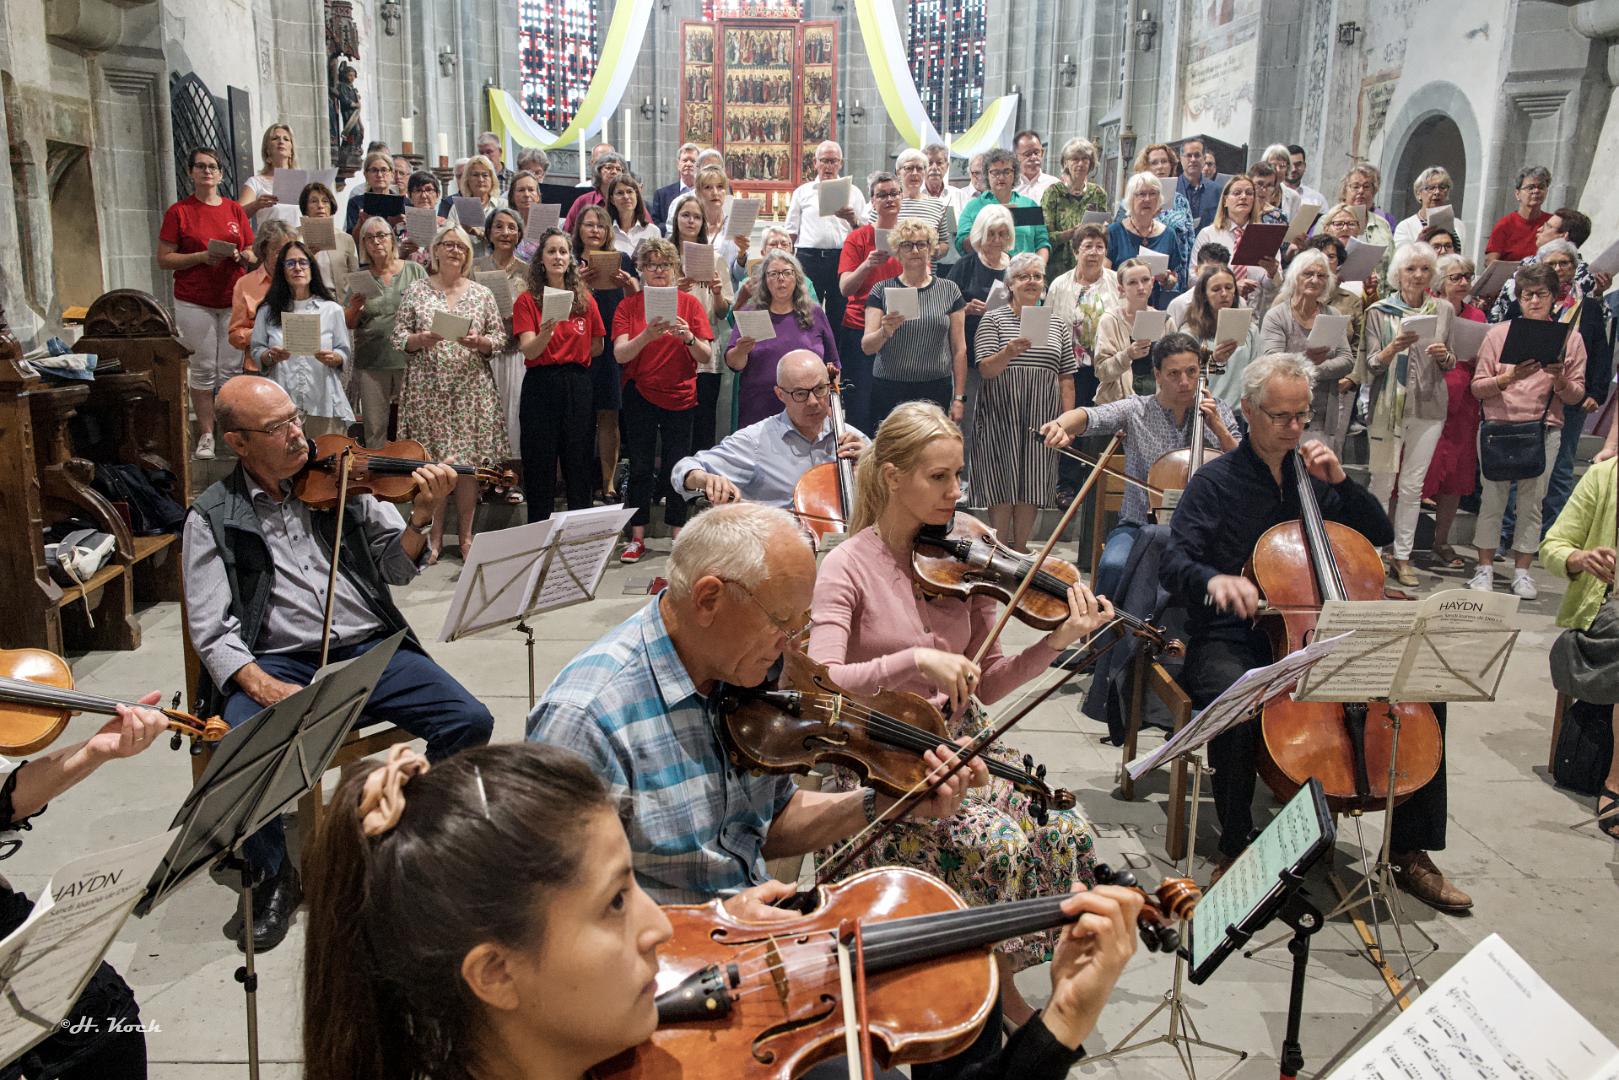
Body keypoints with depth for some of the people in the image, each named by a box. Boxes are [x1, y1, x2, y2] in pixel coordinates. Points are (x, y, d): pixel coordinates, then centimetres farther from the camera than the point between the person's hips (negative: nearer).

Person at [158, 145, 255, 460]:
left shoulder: (235, 209, 11)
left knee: (232, 369, 2)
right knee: (203, 369, -1)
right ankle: (205, 435, 6)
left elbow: (251, 254, 15)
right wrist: (202, 257, -15)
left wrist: (242, 257, -8)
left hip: (233, 301, 2)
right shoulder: (178, 212, 1)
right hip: (194, 304, -2)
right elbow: (164, 259, -1)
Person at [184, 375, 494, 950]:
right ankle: (275, 876, -2)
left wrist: (421, 515, -12)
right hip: (276, 662, -1)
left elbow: (395, 568, 8)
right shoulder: (213, 516, 4)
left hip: (371, 647, 2)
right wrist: (262, 688, -21)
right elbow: (211, 630, -3)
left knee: (470, 722, -19)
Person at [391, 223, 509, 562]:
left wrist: (479, 342, -13)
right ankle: (435, 536, 13)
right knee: (430, 464, 1)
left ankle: (466, 536, 13)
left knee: (468, 463, 1)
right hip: (428, 391, 0)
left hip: (471, 390, 1)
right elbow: (399, 338, 4)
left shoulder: (481, 294, 9)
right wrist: (421, 339, -15)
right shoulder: (416, 292, 6)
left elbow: (500, 339, 7)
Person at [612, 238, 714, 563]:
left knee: (678, 465, 4)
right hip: (640, 395, 0)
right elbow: (620, 355, -11)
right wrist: (647, 335, -28)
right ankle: (637, 538, 11)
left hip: (680, 396, 0)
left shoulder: (690, 303, 0)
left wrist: (688, 338, -25)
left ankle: (678, 534, 15)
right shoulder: (628, 305, 1)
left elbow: (706, 357, -5)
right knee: (640, 467, 3)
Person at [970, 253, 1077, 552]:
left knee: (1031, 492, 3)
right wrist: (1008, 352, -28)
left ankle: (1019, 552, 15)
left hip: (1041, 419, 3)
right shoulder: (993, 320, 3)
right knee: (1002, 491, -2)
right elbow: (986, 370, -8)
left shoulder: (1059, 325, 13)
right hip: (1000, 418, -3)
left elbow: (1066, 379, 12)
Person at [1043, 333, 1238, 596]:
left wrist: (1218, 427, -8)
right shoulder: (1136, 409, -1)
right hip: (1138, 525, -1)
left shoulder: (1217, 411, 6)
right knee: (1114, 565, -32)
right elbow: (1090, 416, -20)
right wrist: (1061, 425, -42)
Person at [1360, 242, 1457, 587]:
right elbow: (1371, 364, -4)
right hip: (1387, 406, -2)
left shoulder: (1444, 309, 8)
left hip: (1428, 407, 2)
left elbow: (1450, 364, 14)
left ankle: (1402, 556, 12)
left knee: (1413, 486, 4)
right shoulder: (1379, 311, 1)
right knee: (1382, 482, -1)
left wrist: (1444, 355, -8)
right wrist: (1395, 346, -21)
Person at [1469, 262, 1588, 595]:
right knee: (1493, 500, 1)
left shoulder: (1570, 339, 7)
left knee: (1532, 502, 4)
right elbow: (1478, 387, 1)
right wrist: (1508, 378, -17)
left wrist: (1559, 380, -14)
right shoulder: (1499, 333, 4)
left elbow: (1576, 396, 6)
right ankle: (1484, 569, 10)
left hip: (1544, 430, 1)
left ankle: (1522, 572, 13)